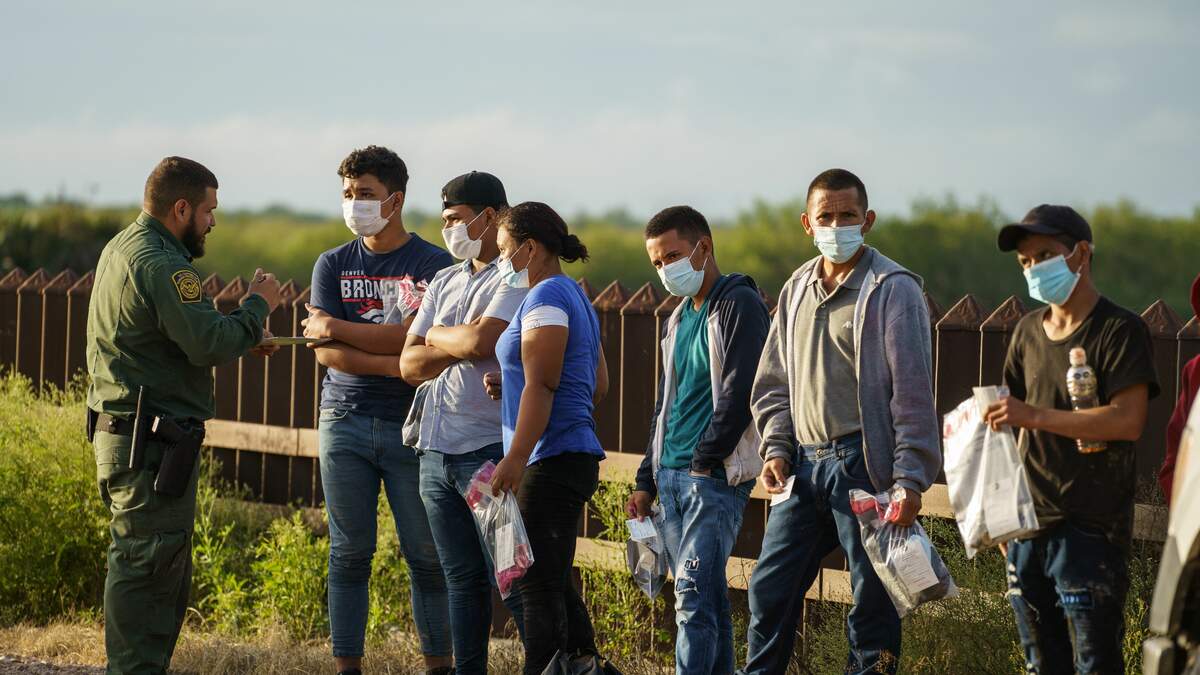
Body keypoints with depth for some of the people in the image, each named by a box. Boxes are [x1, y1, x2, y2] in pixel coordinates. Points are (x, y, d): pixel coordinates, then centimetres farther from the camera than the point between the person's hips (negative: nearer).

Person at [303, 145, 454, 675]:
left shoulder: (432, 265, 0)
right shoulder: (333, 265, 10)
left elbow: (411, 336, -12)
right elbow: (326, 352, -1)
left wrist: (336, 328, -7)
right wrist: (392, 364, -15)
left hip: (412, 426, -2)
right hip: (345, 423, 3)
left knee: (426, 554, -1)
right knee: (349, 553, 3)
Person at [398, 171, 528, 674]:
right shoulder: (444, 282, 17)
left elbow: (479, 341, -21)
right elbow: (410, 365, 10)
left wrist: (438, 336, 0)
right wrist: (461, 345, -7)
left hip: (489, 450, -7)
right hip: (437, 452, 7)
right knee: (463, 581, 11)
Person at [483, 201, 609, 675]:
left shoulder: (545, 298, -11)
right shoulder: (574, 297, 19)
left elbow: (542, 385, -18)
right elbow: (598, 386, 21)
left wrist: (515, 458, -21)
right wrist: (511, 388, 15)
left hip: (551, 459, -10)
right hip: (575, 456, 10)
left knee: (538, 586, -9)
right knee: (555, 584, 15)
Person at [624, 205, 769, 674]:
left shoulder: (740, 306, -8)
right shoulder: (680, 318, 20)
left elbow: (739, 393, -16)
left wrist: (705, 462, -15)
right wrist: (647, 482, 19)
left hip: (716, 476, -8)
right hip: (671, 475, 8)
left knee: (695, 595, -15)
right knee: (707, 598, 9)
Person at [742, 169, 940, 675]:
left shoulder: (892, 289, -6)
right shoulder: (797, 290, 14)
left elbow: (913, 390, -10)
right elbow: (773, 382, 22)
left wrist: (910, 477, -15)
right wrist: (776, 448, 8)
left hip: (863, 463, -6)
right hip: (805, 463, 6)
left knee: (872, 596, -1)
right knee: (769, 589, 7)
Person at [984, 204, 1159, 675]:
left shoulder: (1120, 330, -6)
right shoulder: (1029, 331, 14)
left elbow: (1127, 421, -18)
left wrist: (1034, 415, -21)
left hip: (1091, 529, -7)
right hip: (1028, 524, 7)